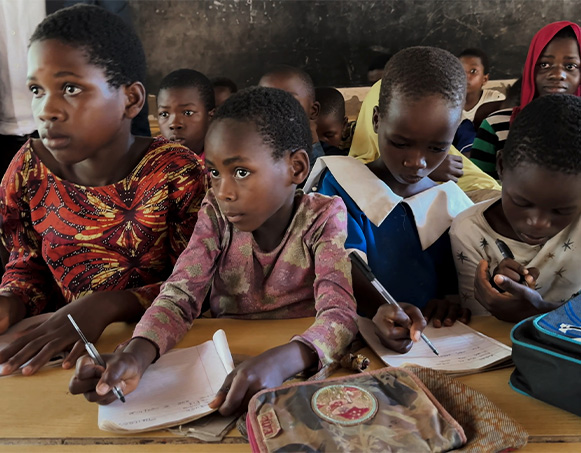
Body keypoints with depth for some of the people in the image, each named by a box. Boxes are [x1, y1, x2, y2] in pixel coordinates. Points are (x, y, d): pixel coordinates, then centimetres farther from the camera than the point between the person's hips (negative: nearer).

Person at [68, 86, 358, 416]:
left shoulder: (324, 216, -11)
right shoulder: (216, 212, -3)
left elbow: (339, 314, -23)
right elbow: (180, 296, -12)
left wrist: (279, 362, -44)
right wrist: (136, 355, -34)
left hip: (298, 362, -2)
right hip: (223, 358, 2)